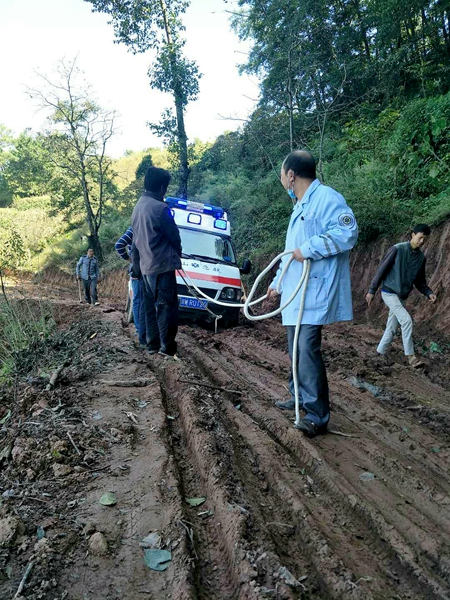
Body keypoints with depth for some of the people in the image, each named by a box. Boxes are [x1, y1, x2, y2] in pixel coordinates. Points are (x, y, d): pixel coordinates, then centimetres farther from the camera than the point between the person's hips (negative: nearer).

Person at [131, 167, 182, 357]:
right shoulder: (160, 208, -16)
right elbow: (174, 235, -7)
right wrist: (177, 252, 14)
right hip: (162, 265, -9)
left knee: (152, 306, 14)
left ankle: (153, 344, 20)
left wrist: (136, 264, 23)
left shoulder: (138, 207, 12)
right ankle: (167, 347, -3)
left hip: (146, 266, 9)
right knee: (167, 306, -4)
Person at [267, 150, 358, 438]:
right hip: (296, 294, 10)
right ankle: (300, 398, 30)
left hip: (315, 293, -10)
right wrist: (277, 283, 28)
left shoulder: (326, 197, -11)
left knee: (308, 350, -13)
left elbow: (348, 232, -25)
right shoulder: (300, 207, 22)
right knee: (297, 350, 16)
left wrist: (308, 249, -21)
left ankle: (317, 416, -6)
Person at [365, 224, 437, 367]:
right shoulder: (397, 249, -13)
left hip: (402, 297, 7)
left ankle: (380, 353, 24)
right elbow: (382, 270, -11)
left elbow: (419, 281, 13)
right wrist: (372, 291, -11)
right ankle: (410, 355, -13)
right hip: (389, 293, -6)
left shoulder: (421, 258, 4)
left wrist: (428, 293, -5)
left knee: (392, 328, 9)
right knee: (407, 320, -20)